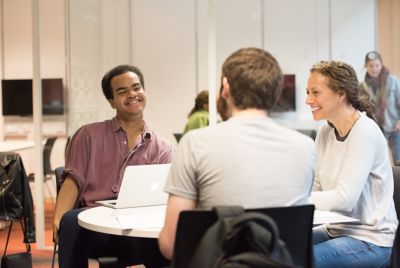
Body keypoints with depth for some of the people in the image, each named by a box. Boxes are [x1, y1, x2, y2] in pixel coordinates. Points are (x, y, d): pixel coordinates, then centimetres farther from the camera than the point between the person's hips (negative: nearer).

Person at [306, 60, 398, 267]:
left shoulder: (365, 132, -18)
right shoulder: (326, 130, 4)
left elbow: (345, 199, -24)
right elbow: (315, 188, 6)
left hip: (369, 240, -7)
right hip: (335, 229, 7)